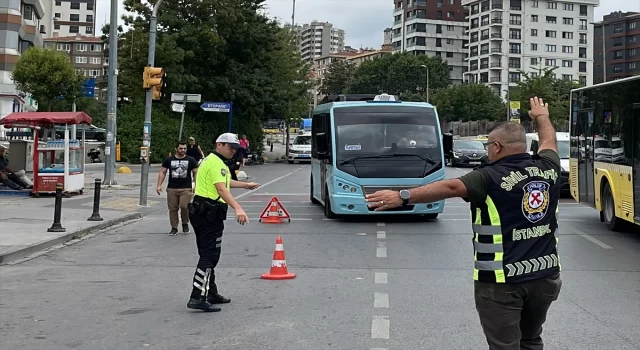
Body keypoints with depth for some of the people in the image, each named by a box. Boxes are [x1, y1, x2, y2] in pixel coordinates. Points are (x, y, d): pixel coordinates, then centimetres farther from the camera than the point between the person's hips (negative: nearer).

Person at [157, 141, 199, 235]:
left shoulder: (191, 160, 4)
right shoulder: (168, 160, 6)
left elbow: (196, 173, 6)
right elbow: (162, 172, 8)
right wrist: (159, 185, -1)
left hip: (186, 188, -2)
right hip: (171, 188, 2)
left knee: (184, 206, -14)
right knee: (172, 208, 2)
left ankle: (185, 224, 11)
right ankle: (174, 228, 13)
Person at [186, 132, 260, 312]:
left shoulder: (213, 161, 20)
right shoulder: (216, 162, -13)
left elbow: (225, 182, 39)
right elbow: (221, 189, -28)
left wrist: (246, 185, 50)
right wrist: (238, 208, -40)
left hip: (203, 212, 11)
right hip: (209, 213, -11)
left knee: (208, 254, 16)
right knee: (210, 256, -12)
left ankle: (210, 293, 26)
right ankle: (198, 298, -16)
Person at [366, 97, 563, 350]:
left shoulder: (491, 178, -14)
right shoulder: (547, 168, 5)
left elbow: (450, 187, -28)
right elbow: (549, 142, 26)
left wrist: (403, 196, -33)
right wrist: (542, 117, 45)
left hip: (502, 280, -6)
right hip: (545, 275, 6)